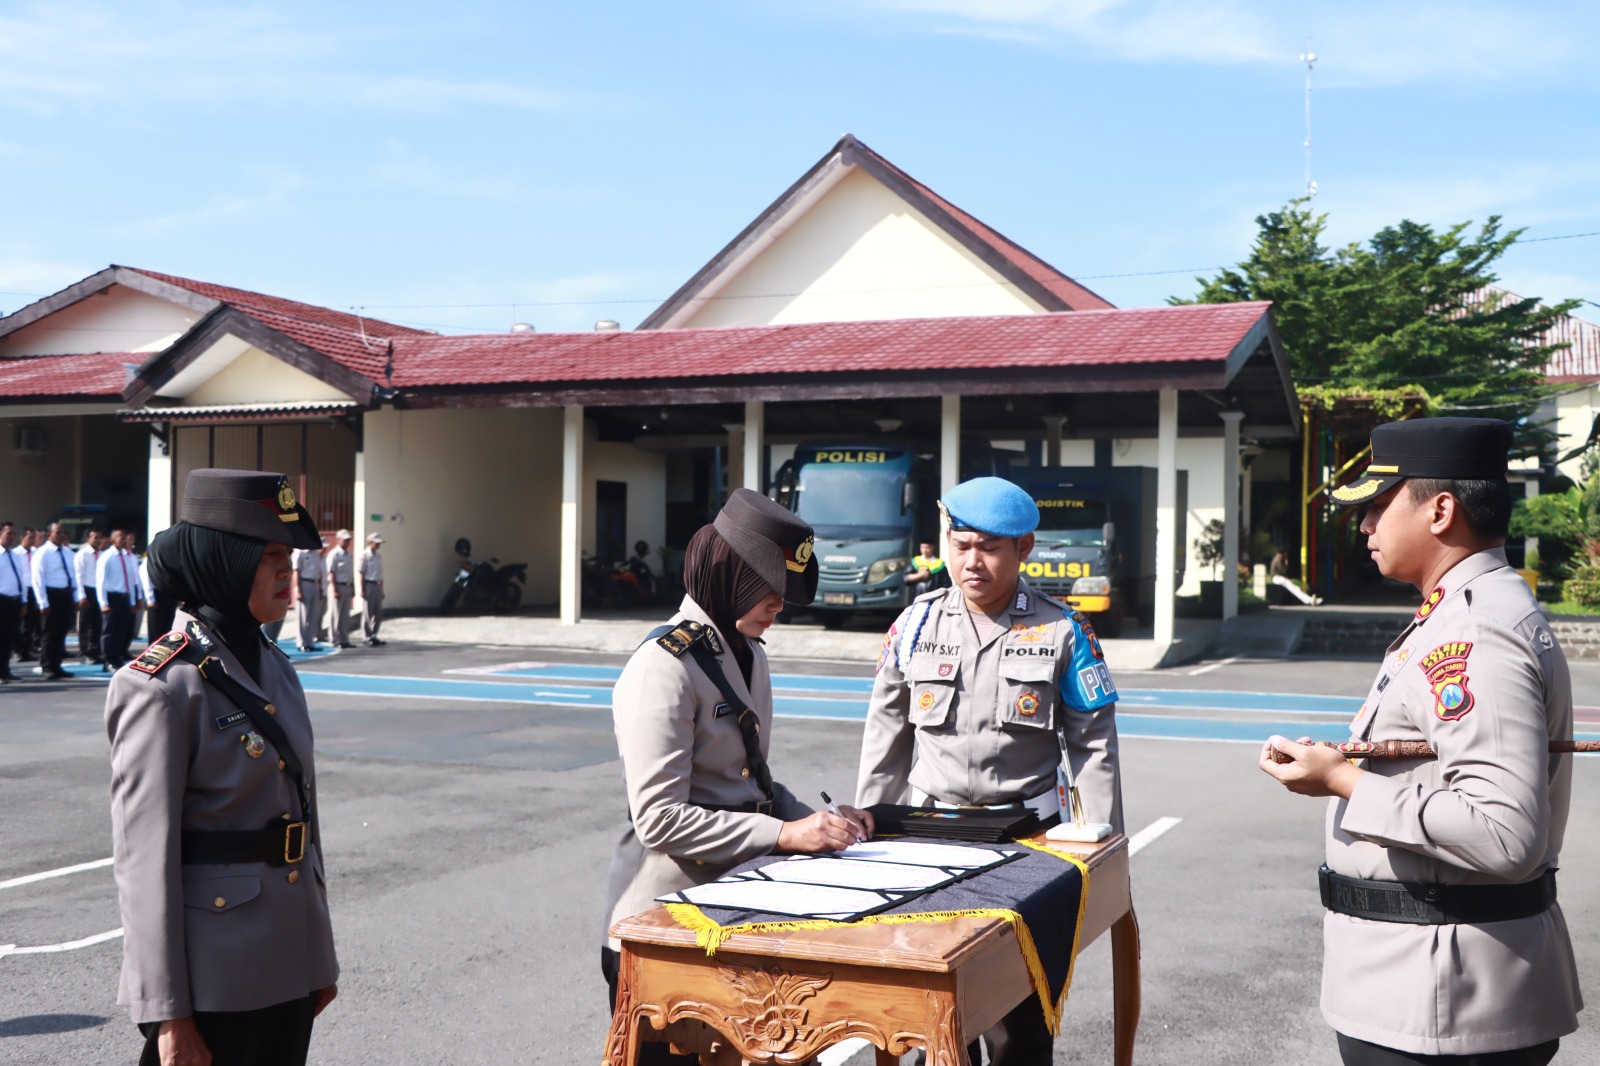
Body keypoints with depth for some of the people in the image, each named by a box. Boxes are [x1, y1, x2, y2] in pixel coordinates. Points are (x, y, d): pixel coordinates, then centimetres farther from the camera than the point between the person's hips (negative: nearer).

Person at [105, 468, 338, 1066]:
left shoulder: (275, 668, 9)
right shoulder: (162, 685, -15)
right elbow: (144, 856, -16)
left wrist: (319, 957, 16)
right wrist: (168, 1014, -17)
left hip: (289, 961, 7)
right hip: (214, 975, -7)